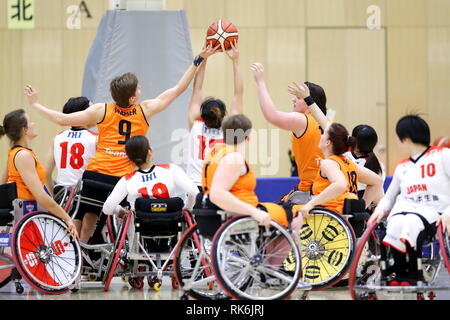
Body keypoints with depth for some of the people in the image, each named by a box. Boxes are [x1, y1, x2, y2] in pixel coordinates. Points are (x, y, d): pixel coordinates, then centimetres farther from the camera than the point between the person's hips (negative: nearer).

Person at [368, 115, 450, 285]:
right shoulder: (402, 167, 24)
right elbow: (389, 197, 25)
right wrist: (380, 209, 2)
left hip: (433, 210, -4)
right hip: (405, 207, 4)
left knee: (411, 222, -38)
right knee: (396, 222, -33)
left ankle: (413, 274, -26)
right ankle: (399, 273, -23)